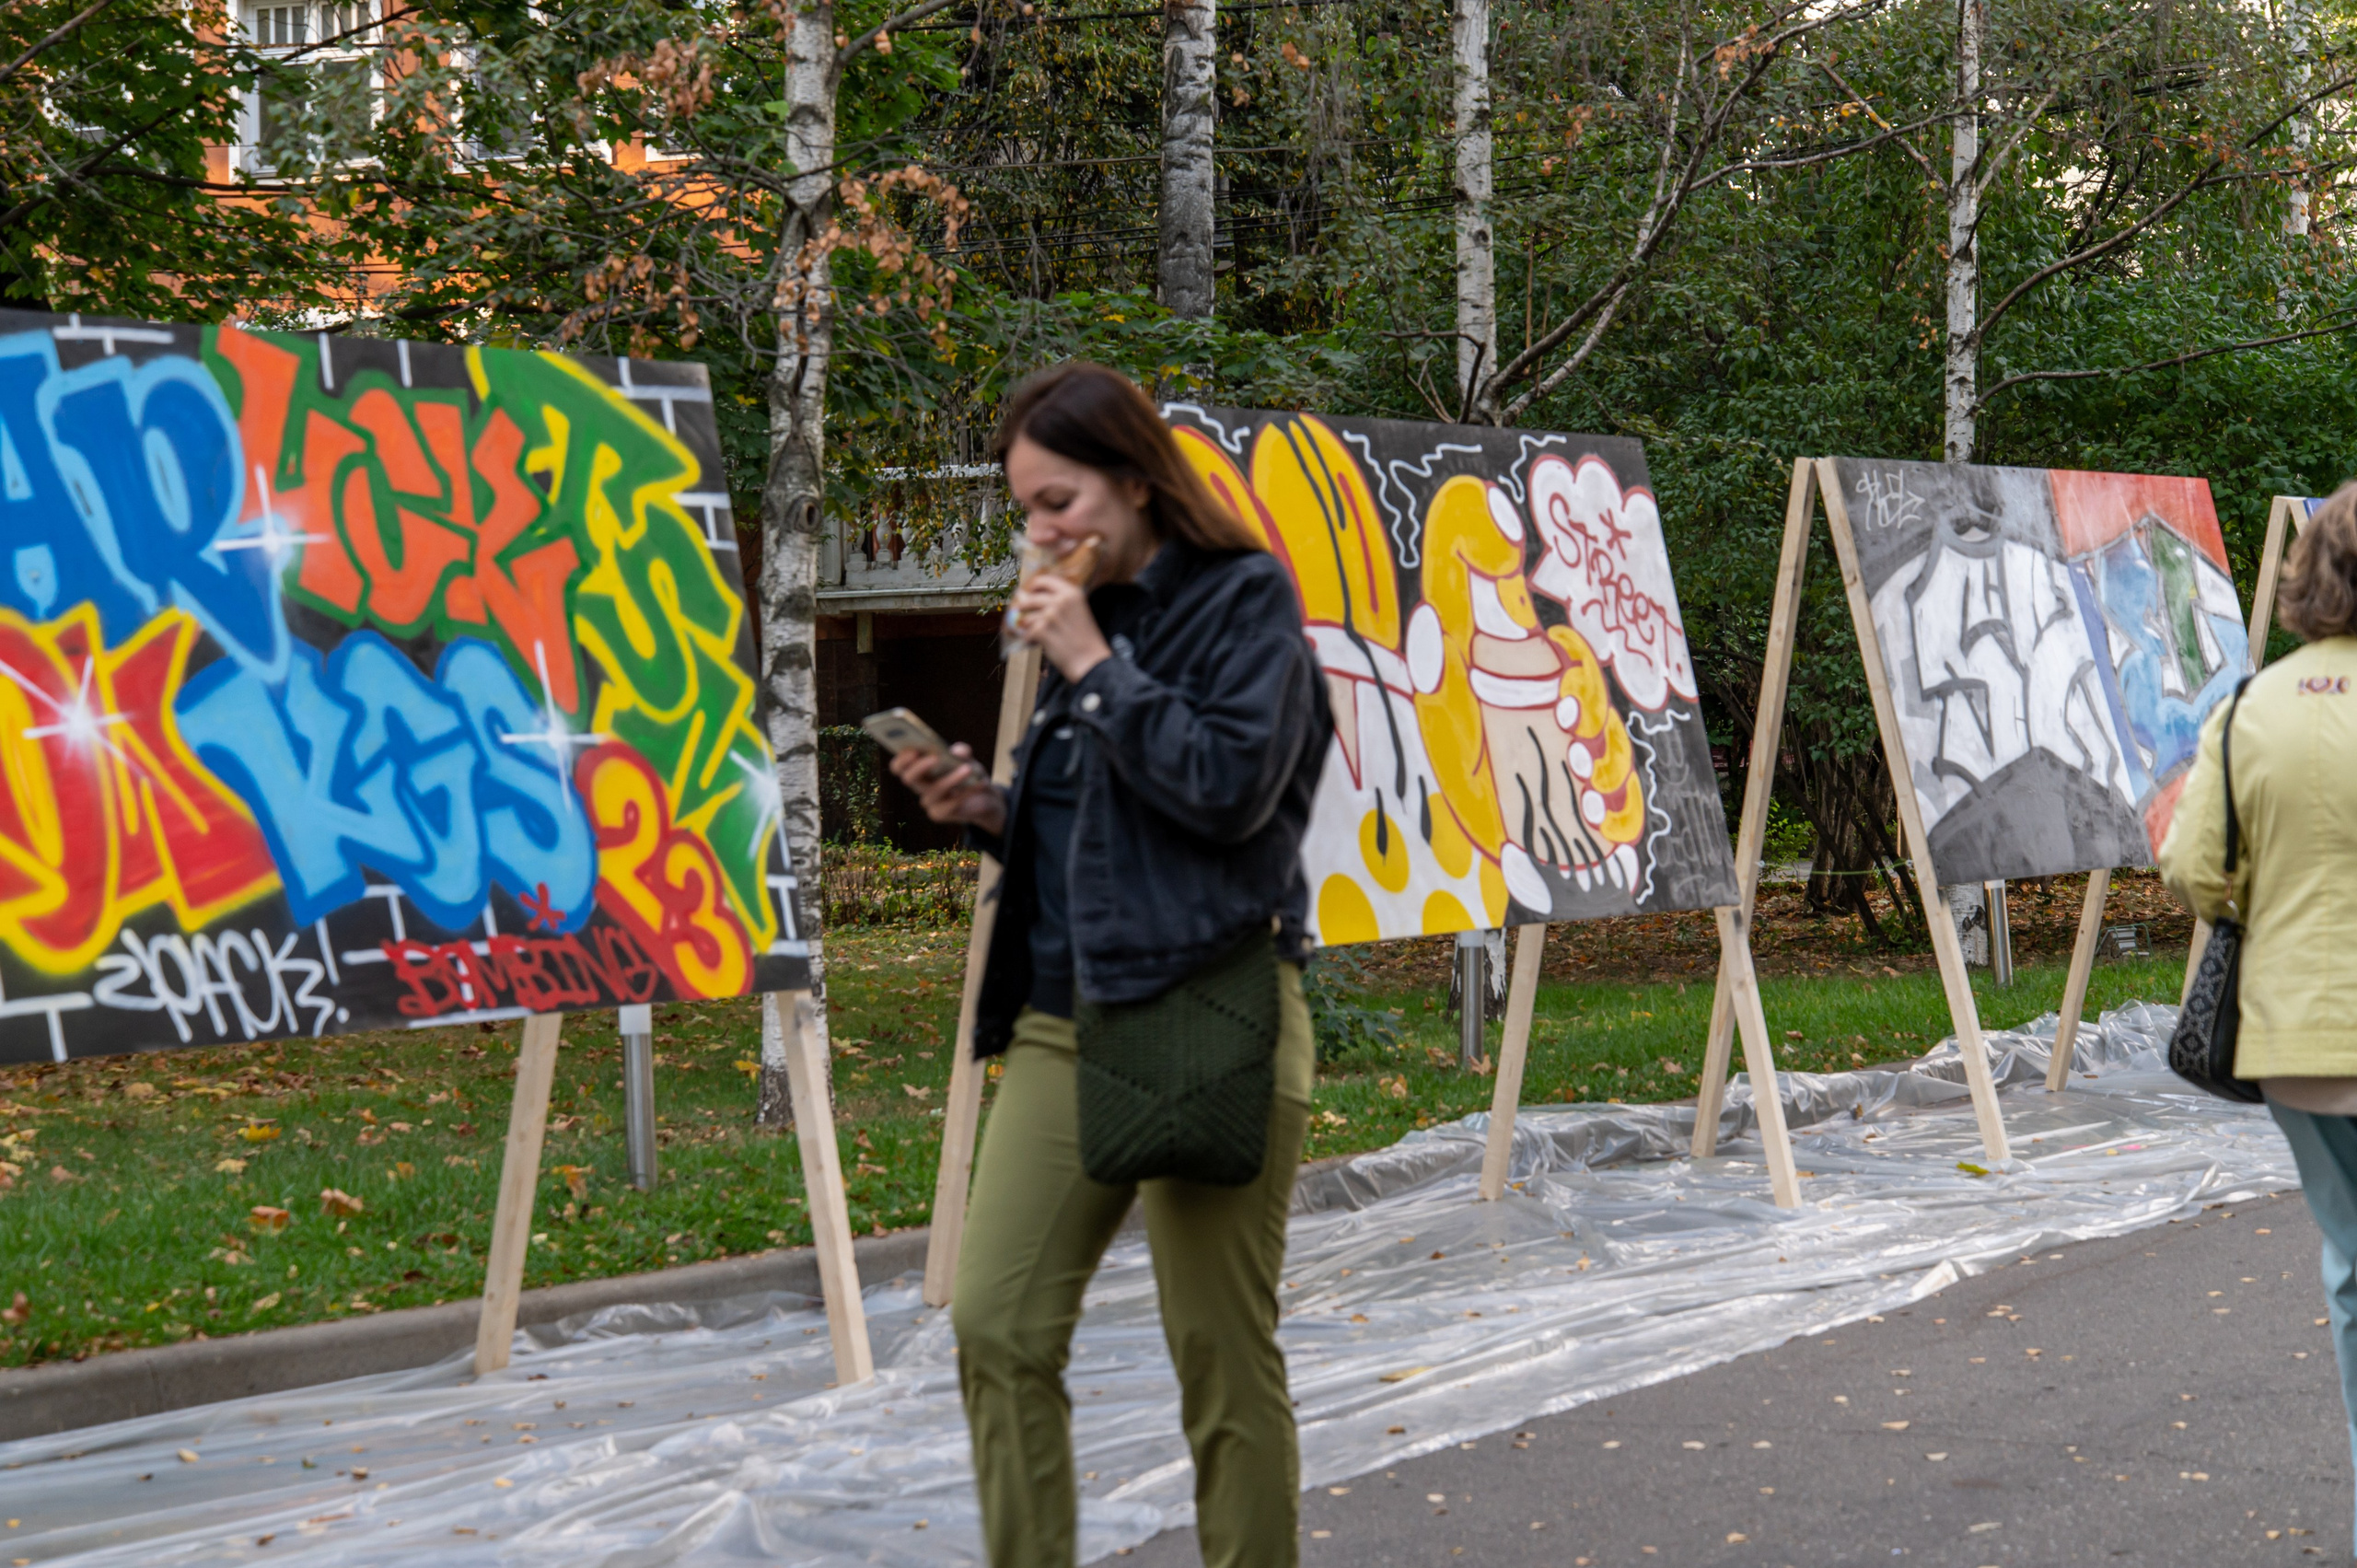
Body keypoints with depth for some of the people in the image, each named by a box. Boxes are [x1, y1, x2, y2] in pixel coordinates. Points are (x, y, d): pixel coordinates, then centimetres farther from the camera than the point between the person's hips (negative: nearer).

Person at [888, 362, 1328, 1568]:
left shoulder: (1245, 599, -5)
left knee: (1223, 1360, 0)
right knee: (997, 1328, 0)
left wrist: (1095, 668, -13)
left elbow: (1230, 789, -17)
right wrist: (989, 811, 4)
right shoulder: (1089, 617, 15)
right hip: (1065, 1015, 7)